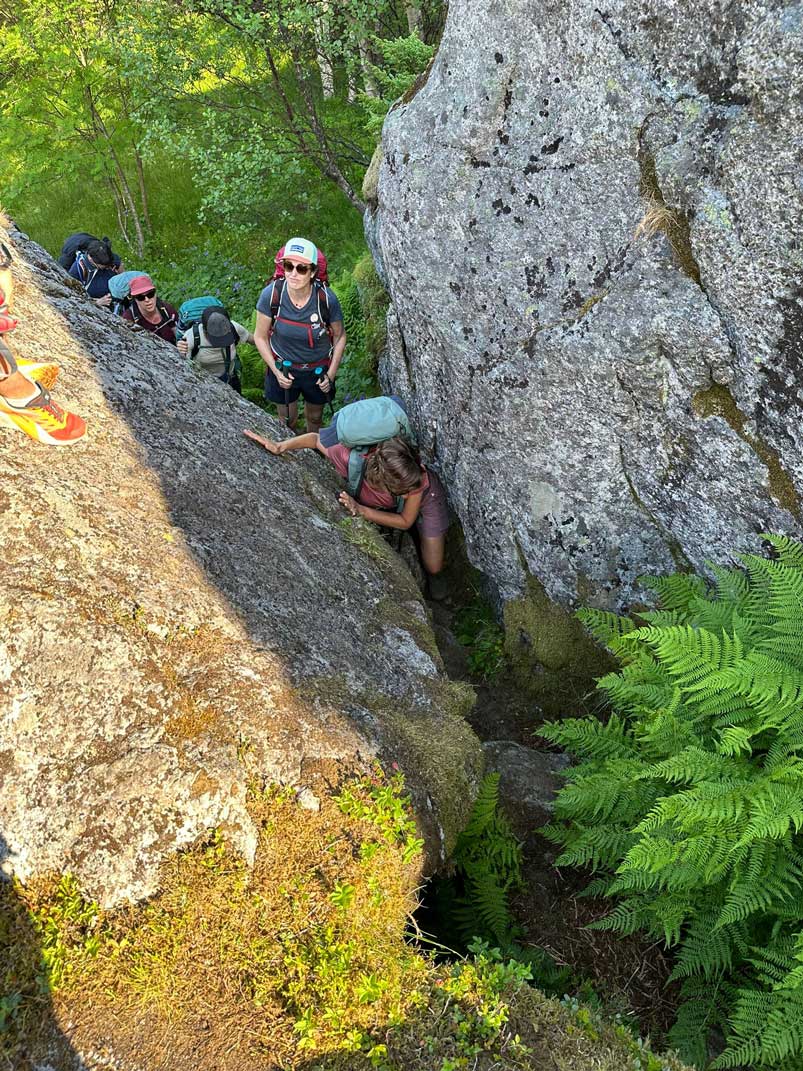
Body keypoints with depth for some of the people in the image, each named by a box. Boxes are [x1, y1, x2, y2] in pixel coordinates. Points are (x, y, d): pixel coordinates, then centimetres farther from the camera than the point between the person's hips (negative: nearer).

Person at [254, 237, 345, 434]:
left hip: (318, 369, 0)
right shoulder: (271, 294, -25)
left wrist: (331, 374, -9)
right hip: (282, 368, 0)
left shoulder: (326, 298, -25)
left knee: (315, 417, 24)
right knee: (287, 419, 20)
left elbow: (339, 337, -7)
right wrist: (276, 371, -14)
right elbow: (260, 337, -10)